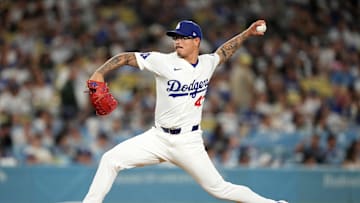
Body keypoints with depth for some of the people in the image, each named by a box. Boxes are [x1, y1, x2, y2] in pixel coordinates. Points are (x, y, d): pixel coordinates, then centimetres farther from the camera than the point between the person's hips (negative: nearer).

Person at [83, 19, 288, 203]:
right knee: (111, 159, -14)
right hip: (159, 137, 0)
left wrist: (247, 33, 21)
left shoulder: (207, 63, 2)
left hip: (188, 142, 0)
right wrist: (99, 73, -25)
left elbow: (224, 51, 25)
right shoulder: (164, 61, -8)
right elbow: (125, 58, -11)